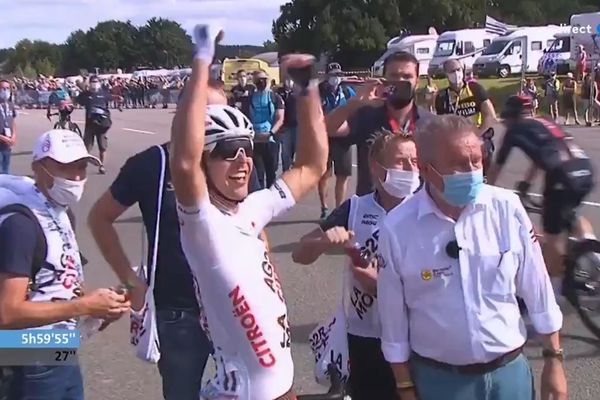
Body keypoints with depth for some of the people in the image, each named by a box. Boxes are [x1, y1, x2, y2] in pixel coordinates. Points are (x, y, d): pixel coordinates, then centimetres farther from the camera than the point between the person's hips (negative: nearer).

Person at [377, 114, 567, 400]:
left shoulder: (508, 209, -11)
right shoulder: (397, 228, -15)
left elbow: (538, 292, -1)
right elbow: (393, 315, -6)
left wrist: (553, 359, 5)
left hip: (509, 371, 2)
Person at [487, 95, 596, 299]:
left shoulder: (515, 130, 15)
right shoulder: (544, 124, 32)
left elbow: (497, 166, 23)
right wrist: (525, 184, 56)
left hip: (563, 175, -7)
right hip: (586, 171, 7)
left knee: (552, 232, 7)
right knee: (568, 213, 34)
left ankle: (554, 286, 17)